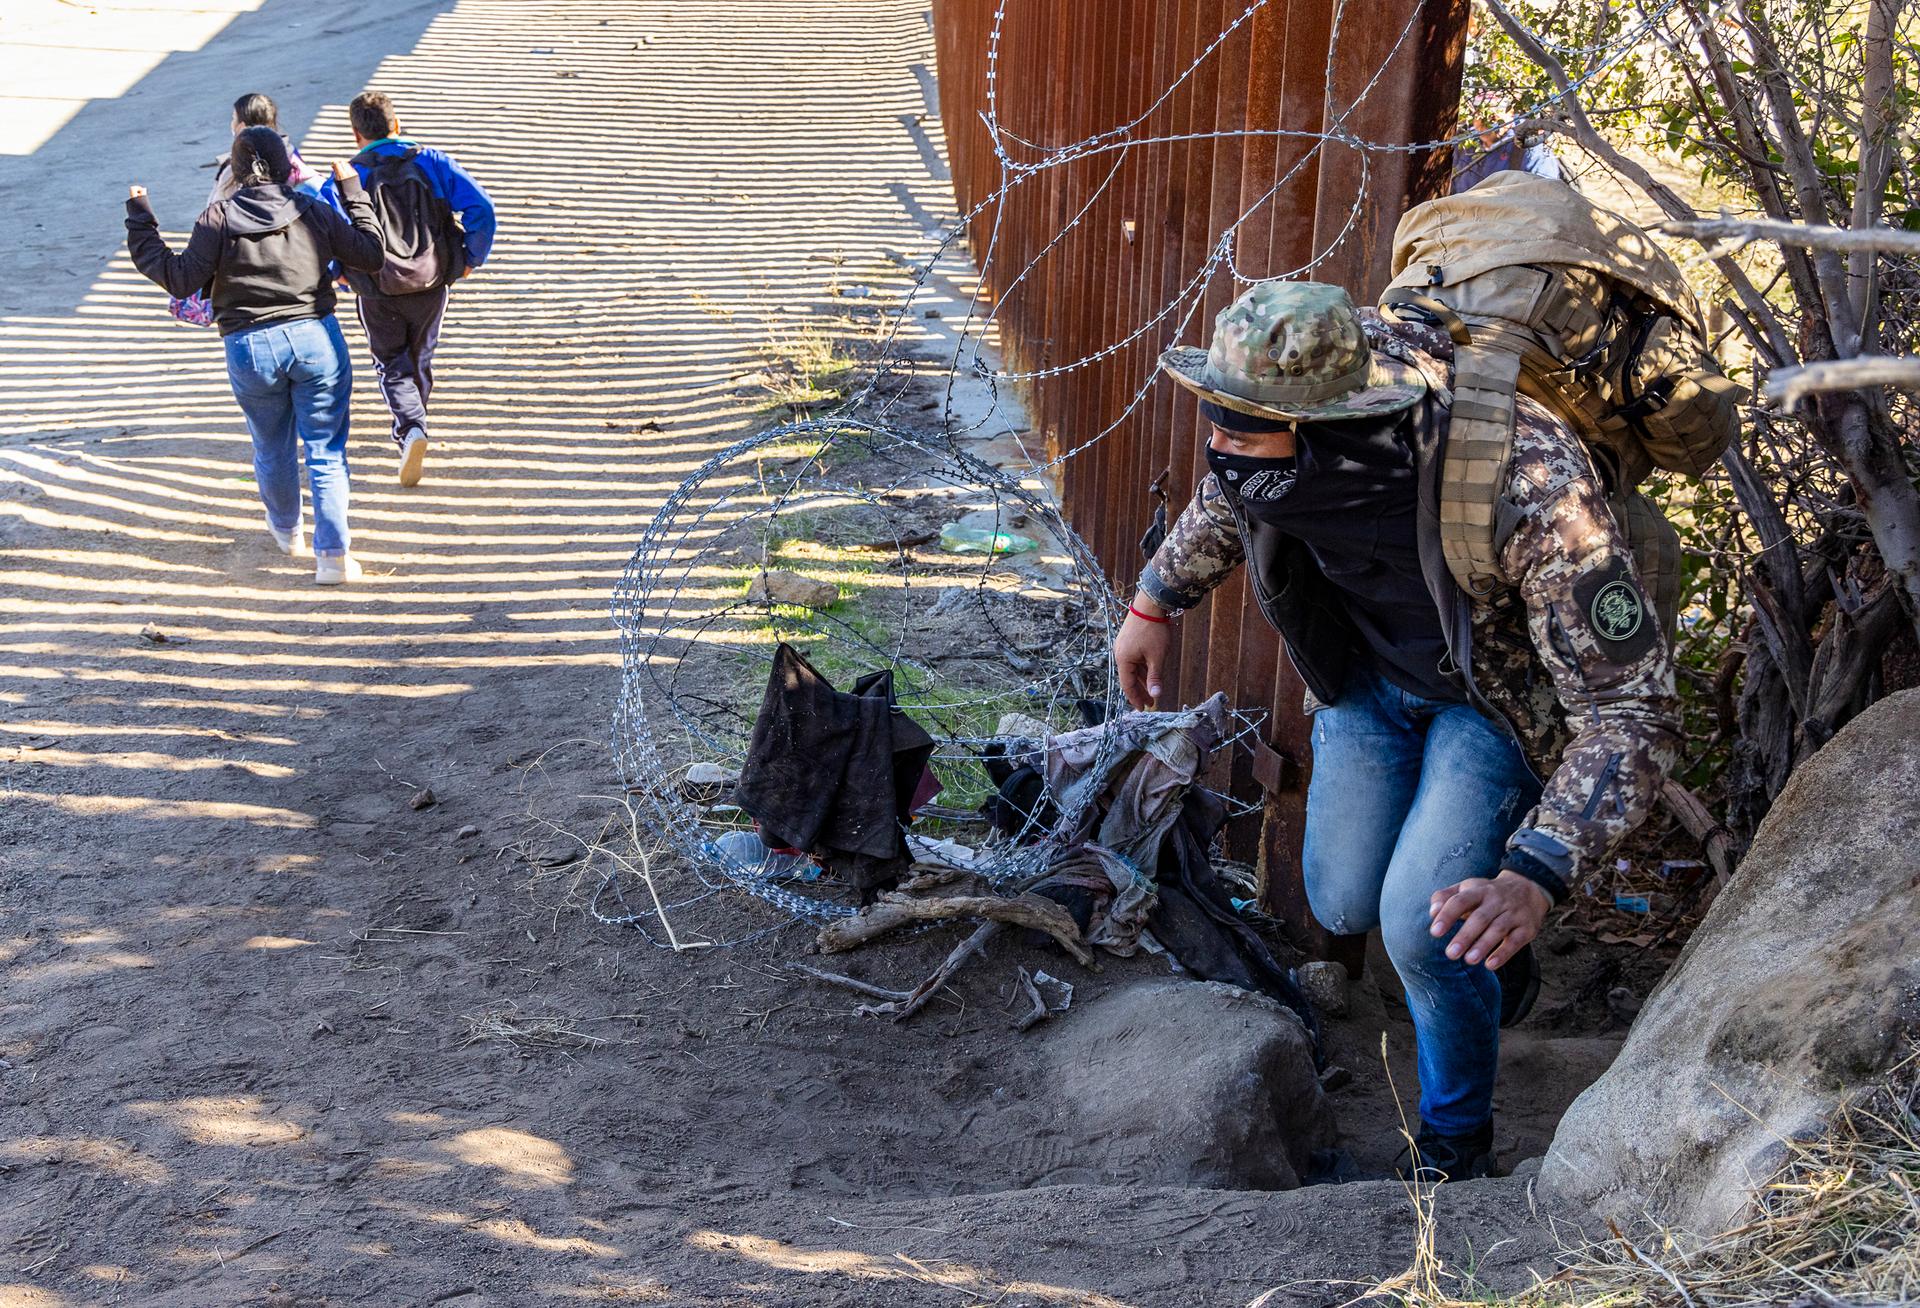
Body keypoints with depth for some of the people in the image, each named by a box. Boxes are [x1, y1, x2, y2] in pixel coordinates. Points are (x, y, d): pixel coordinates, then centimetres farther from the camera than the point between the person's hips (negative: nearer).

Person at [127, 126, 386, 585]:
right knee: (326, 451, 6)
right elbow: (371, 254, 6)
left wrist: (139, 223, 3)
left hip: (250, 348, 0)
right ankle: (333, 554, 0)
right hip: (316, 339, 0)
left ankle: (287, 529, 43)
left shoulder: (218, 218, -6)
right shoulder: (313, 212, -1)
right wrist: (352, 192, 15)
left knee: (272, 449, 21)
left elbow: (181, 279, -5)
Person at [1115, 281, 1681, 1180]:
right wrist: (1157, 600, 10)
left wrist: (1535, 879, -49)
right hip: (1367, 669, 5)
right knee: (1342, 904, 9)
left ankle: (1457, 1143, 11)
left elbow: (1630, 714, -37)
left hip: (1496, 694, -5)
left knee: (1424, 928, -19)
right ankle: (1498, 957, 42)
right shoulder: (1297, 405, -27)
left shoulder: (1530, 489, -43)